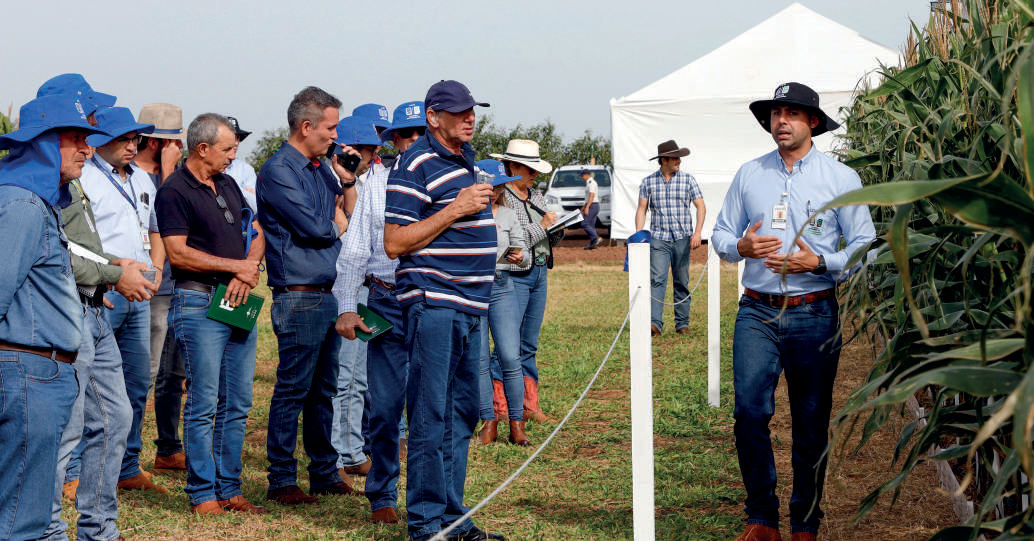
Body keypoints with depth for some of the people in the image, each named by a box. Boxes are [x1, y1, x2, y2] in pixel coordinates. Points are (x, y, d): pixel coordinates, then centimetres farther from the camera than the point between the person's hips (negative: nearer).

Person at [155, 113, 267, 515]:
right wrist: (236, 266, -12)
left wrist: (247, 273, -3)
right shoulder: (174, 191, -7)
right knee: (204, 403, -4)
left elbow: (256, 233, 17)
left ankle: (229, 489, 15)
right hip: (199, 304, -7)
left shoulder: (228, 185, 17)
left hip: (238, 303, 7)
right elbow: (178, 253, -15)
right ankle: (203, 494, 3)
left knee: (237, 405, 8)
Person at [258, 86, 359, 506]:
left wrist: (348, 180, 3)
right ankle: (281, 481, 4)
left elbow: (346, 217, 17)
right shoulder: (279, 170, -10)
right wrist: (336, 224, 3)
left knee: (323, 389, 13)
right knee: (292, 391, -3)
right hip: (299, 297, -8)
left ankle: (324, 472, 21)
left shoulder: (321, 169, 16)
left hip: (327, 295, 8)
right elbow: (312, 227, -17)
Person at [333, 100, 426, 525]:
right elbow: (353, 251, 9)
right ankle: (383, 497, 14)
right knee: (384, 406, 1)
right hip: (386, 304, 0)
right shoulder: (376, 186, 10)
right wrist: (346, 308, 0)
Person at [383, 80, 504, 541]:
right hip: (433, 304, -9)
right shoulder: (415, 165, -10)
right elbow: (395, 243, -16)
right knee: (431, 416, -6)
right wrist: (455, 209, -17)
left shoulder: (467, 159, 18)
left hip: (469, 307, 9)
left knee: (463, 414, 12)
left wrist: (485, 200, 14)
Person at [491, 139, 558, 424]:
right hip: (514, 276, -8)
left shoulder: (536, 196, 16)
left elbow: (550, 240, 21)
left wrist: (558, 229, -1)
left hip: (539, 274, 8)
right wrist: (541, 226, -15)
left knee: (530, 345, 11)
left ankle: (530, 405, 16)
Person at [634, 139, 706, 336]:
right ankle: (655, 323, -21)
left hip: (682, 239, 1)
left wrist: (697, 232, -9)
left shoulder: (688, 180, 5)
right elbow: (641, 210, 8)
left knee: (682, 282, 4)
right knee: (657, 280, -13)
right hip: (658, 238, -1)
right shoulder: (648, 182, 6)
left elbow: (701, 207, 4)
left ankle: (682, 323, 12)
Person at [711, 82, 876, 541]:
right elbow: (720, 234, 16)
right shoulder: (748, 174, 11)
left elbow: (865, 246, 1)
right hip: (757, 312, 2)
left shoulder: (840, 178, 3)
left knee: (811, 423, 5)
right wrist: (741, 246, -6)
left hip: (814, 315, -1)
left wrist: (819, 262, -14)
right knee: (749, 410, -11)